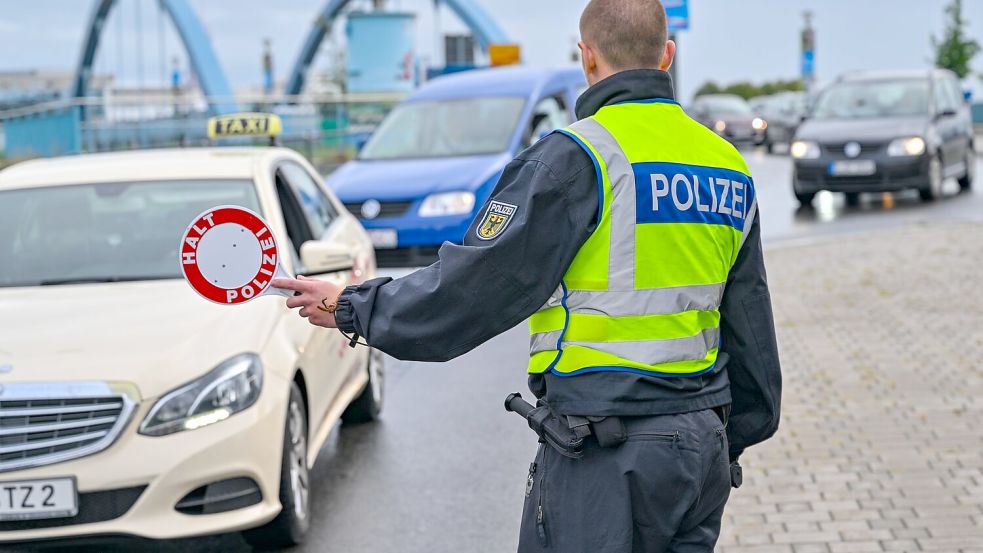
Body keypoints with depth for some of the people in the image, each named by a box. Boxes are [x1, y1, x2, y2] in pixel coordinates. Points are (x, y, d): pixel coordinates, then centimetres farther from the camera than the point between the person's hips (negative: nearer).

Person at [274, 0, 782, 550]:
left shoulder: (575, 158, -14)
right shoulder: (728, 163, 9)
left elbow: (473, 286, -13)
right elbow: (752, 329, 16)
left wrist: (350, 307, 0)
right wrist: (734, 441, 27)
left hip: (607, 458, -7)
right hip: (704, 442, 7)